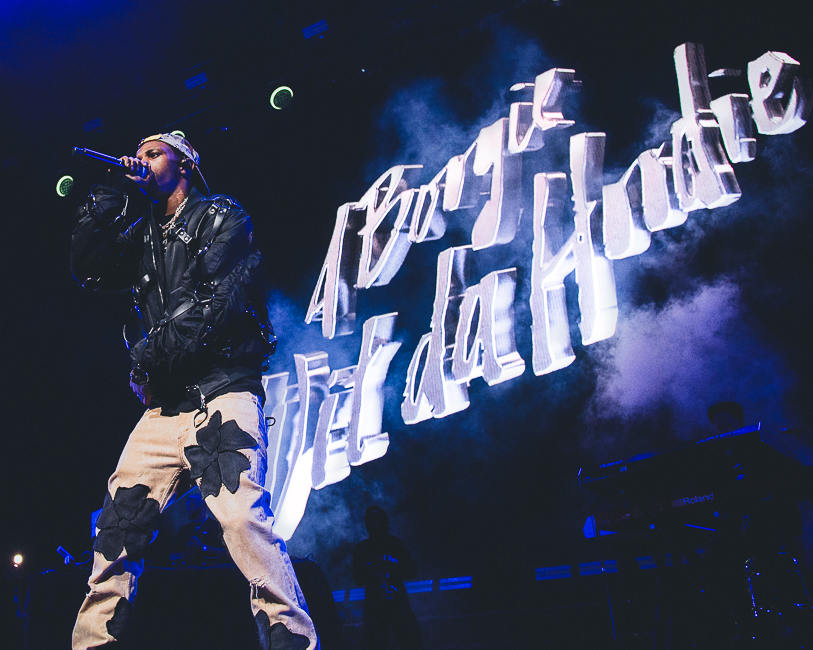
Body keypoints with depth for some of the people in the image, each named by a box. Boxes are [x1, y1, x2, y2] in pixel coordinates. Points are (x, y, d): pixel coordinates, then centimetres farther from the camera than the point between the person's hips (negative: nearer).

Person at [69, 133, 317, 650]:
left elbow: (218, 296, -6)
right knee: (117, 526, 2)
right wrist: (107, 198, 10)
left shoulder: (220, 215, 8)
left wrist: (153, 352, -7)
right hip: (164, 404, 7)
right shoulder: (142, 236, 27)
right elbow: (89, 272, 14)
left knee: (243, 517, -23)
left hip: (221, 388, -6)